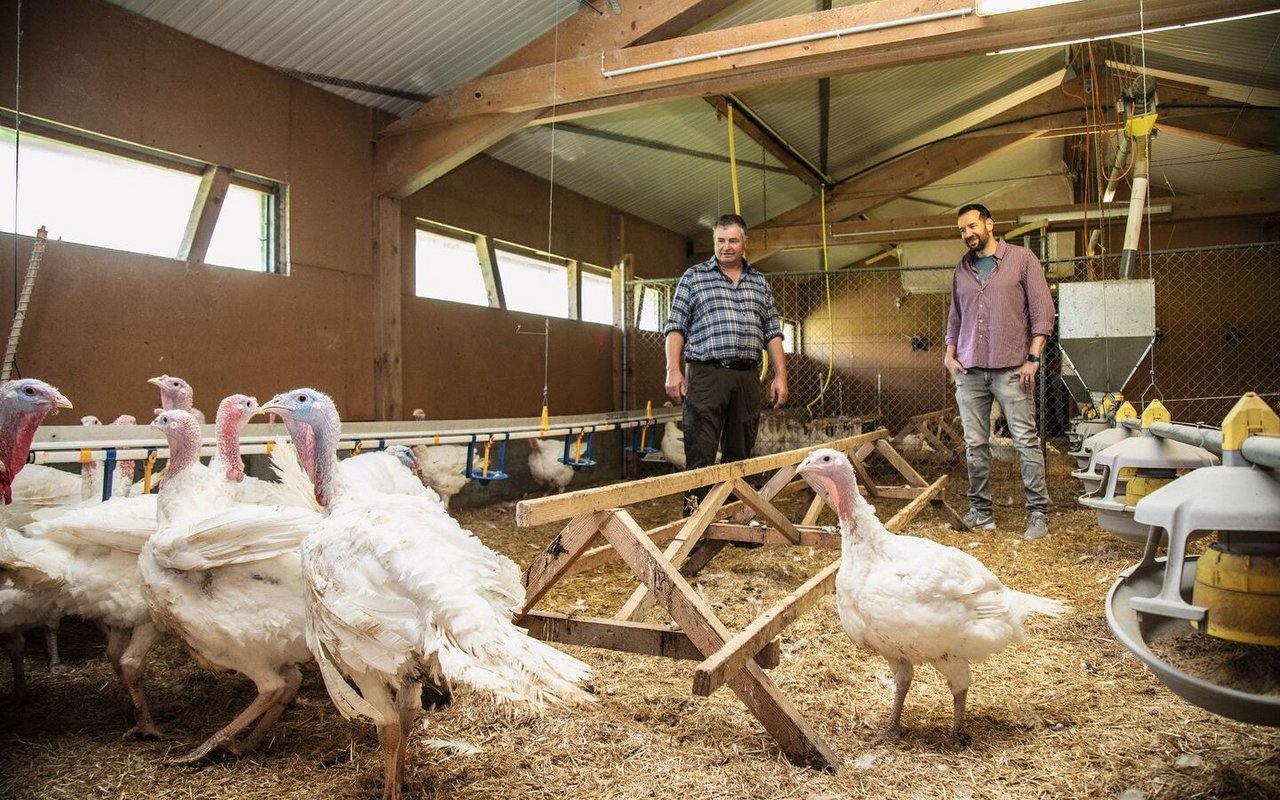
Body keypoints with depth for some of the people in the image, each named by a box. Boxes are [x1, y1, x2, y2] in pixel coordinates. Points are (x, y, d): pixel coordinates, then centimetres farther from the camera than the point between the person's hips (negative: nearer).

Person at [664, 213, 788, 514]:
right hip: (706, 374, -4)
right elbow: (676, 327, 2)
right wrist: (673, 370, -9)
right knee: (700, 455, -7)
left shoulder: (759, 283, 17)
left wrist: (780, 376, 6)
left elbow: (773, 333, 15)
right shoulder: (693, 277, 7)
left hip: (747, 377, 4)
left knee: (739, 454, 8)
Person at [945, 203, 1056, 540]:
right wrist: (950, 353, 9)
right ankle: (980, 511, 12)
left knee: (1026, 441, -4)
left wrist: (1033, 357, -9)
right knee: (975, 445, 5)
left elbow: (1042, 309, -2)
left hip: (1010, 369, -4)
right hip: (969, 371, 4)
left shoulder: (1022, 259, 3)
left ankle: (1039, 512, 1)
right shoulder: (962, 269, 16)